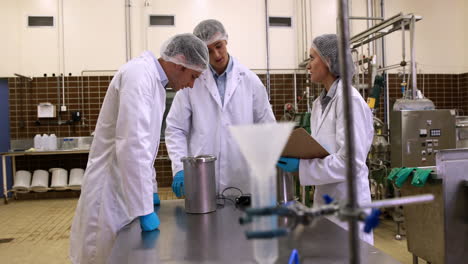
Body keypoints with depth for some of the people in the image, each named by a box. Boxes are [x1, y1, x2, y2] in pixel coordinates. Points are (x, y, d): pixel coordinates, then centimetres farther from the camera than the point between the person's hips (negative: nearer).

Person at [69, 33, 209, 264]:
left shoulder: (154, 79, 10)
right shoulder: (140, 74, -20)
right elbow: (132, 144, -29)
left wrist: (150, 190, 17)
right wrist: (145, 208, -24)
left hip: (125, 187, 9)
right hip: (111, 189, -9)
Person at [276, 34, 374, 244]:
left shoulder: (348, 99, -16)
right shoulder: (320, 102, 9)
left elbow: (351, 161, -22)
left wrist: (302, 167, -22)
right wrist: (292, 155, -1)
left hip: (346, 203, -8)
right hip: (324, 199, 8)